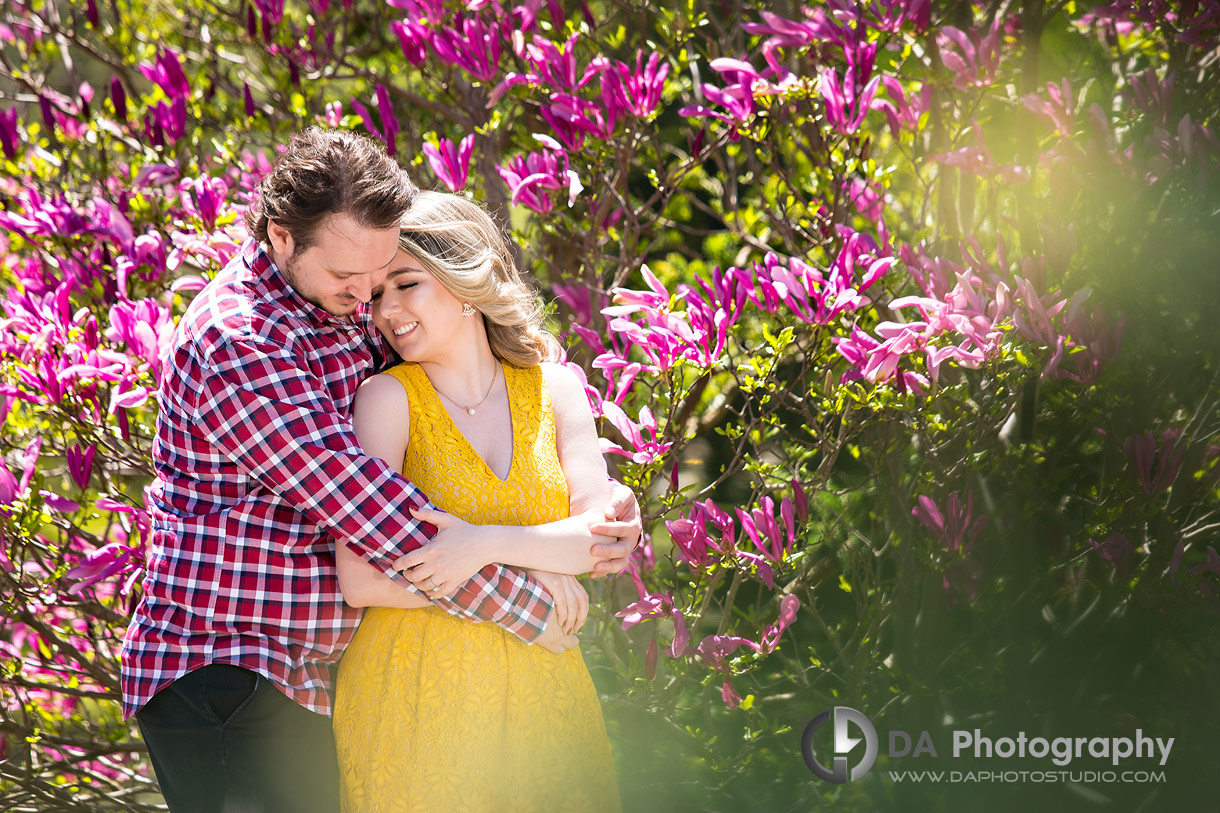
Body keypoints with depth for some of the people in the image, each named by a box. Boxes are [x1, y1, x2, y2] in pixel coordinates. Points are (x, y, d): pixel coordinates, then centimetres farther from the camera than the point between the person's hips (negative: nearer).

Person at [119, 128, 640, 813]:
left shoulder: (348, 306, 9)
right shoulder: (236, 344, -20)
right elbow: (369, 509, -23)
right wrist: (534, 610, -16)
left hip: (315, 677, 9)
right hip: (224, 674, -9)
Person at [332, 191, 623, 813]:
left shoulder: (554, 388, 5)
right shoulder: (388, 398, -6)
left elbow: (603, 538, -5)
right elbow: (362, 580, -14)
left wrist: (490, 544, -22)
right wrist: (528, 576, -12)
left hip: (541, 688, 3)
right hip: (413, 698, -3)